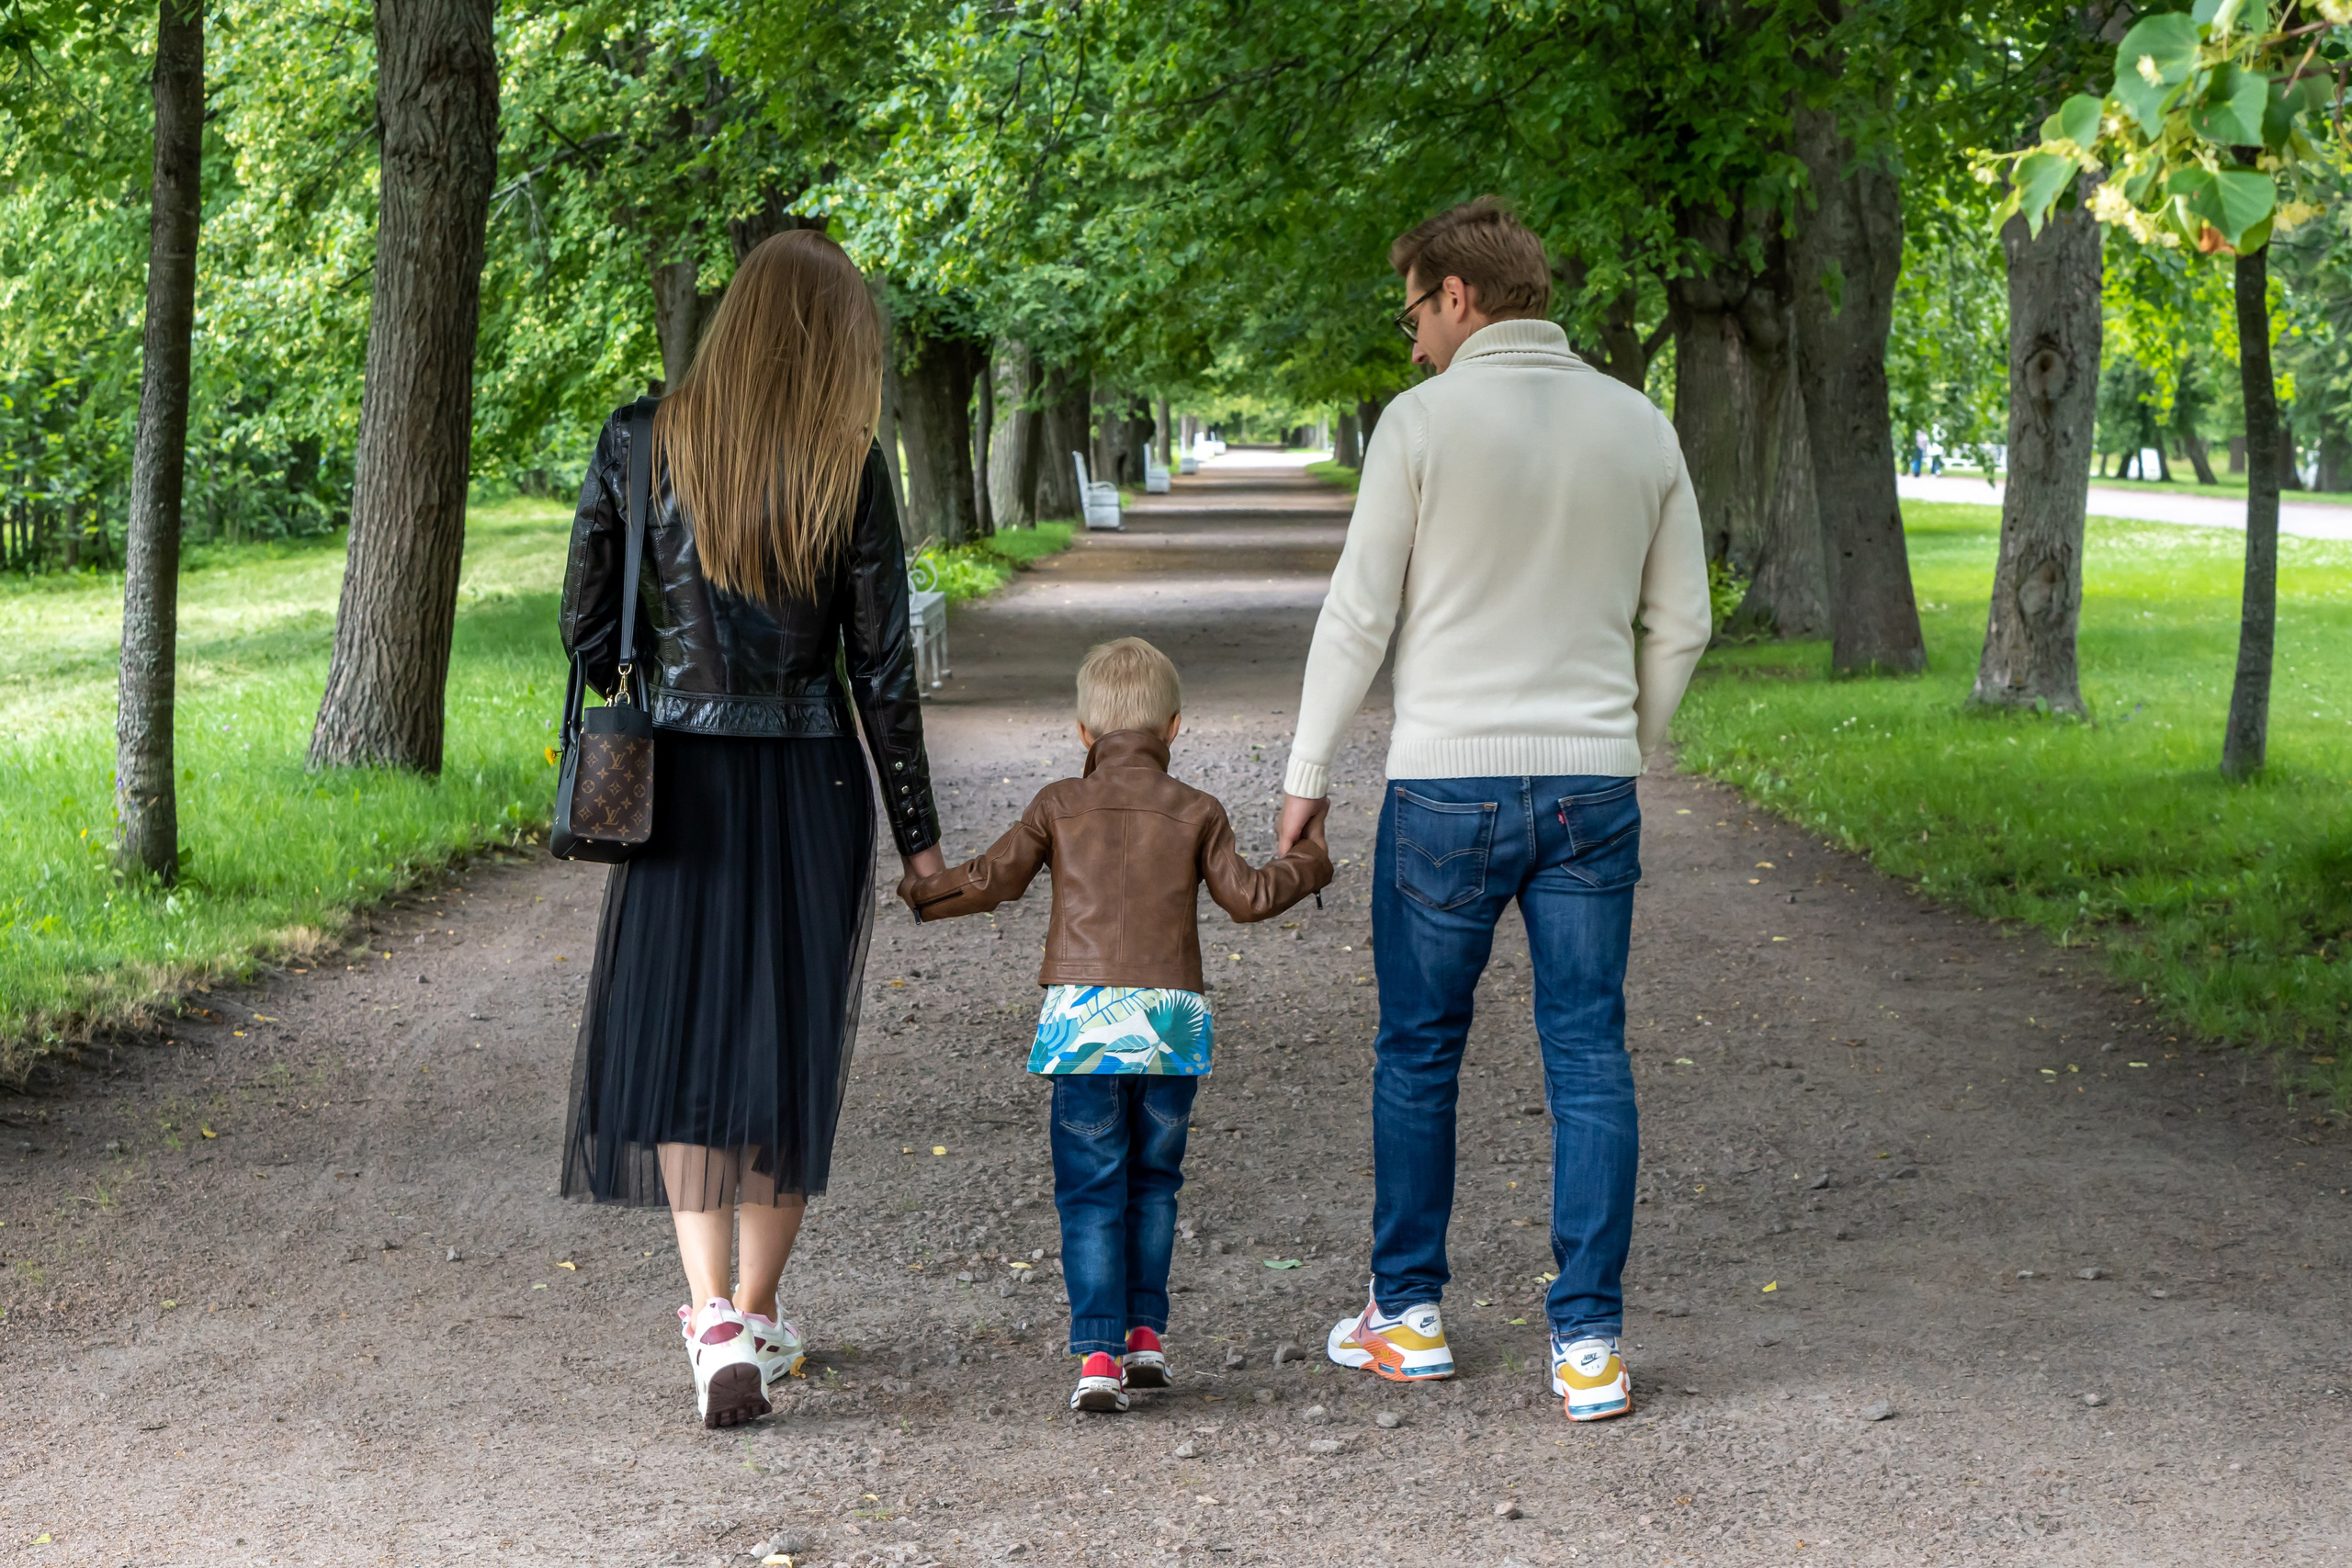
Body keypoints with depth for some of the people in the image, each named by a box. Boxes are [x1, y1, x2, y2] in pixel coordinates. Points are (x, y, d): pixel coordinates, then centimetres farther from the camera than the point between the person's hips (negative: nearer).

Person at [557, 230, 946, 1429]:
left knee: (678, 1043, 5)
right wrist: (918, 834, 3)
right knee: (790, 1043, 12)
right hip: (811, 784, 0)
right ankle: (759, 1317, 20)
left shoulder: (638, 444, -3)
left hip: (682, 777, 1)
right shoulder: (847, 467, -7)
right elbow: (882, 665, -5)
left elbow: (585, 624, 2)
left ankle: (715, 1318, -10)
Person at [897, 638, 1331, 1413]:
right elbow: (1247, 896, 7)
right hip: (1171, 1017, 1)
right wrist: (1307, 861, 25)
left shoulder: (1059, 805, 5)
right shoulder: (1196, 812, 6)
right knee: (1153, 1181, 17)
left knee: (1092, 1190, 0)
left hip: (1083, 1015, -1)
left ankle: (1098, 1351, -8)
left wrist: (918, 893, 23)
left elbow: (991, 879, 5)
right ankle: (1145, 1331, 16)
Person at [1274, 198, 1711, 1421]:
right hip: (1592, 785, 3)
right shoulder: (1638, 427, 6)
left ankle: (1408, 1316, 20)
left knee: (1418, 1051, 11)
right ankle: (1588, 1342, 2)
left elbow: (1359, 614, -5)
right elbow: (1680, 626, 12)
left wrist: (1307, 774, 4)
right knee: (1590, 1060, 4)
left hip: (1449, 782, -3)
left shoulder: (1425, 421, -7)